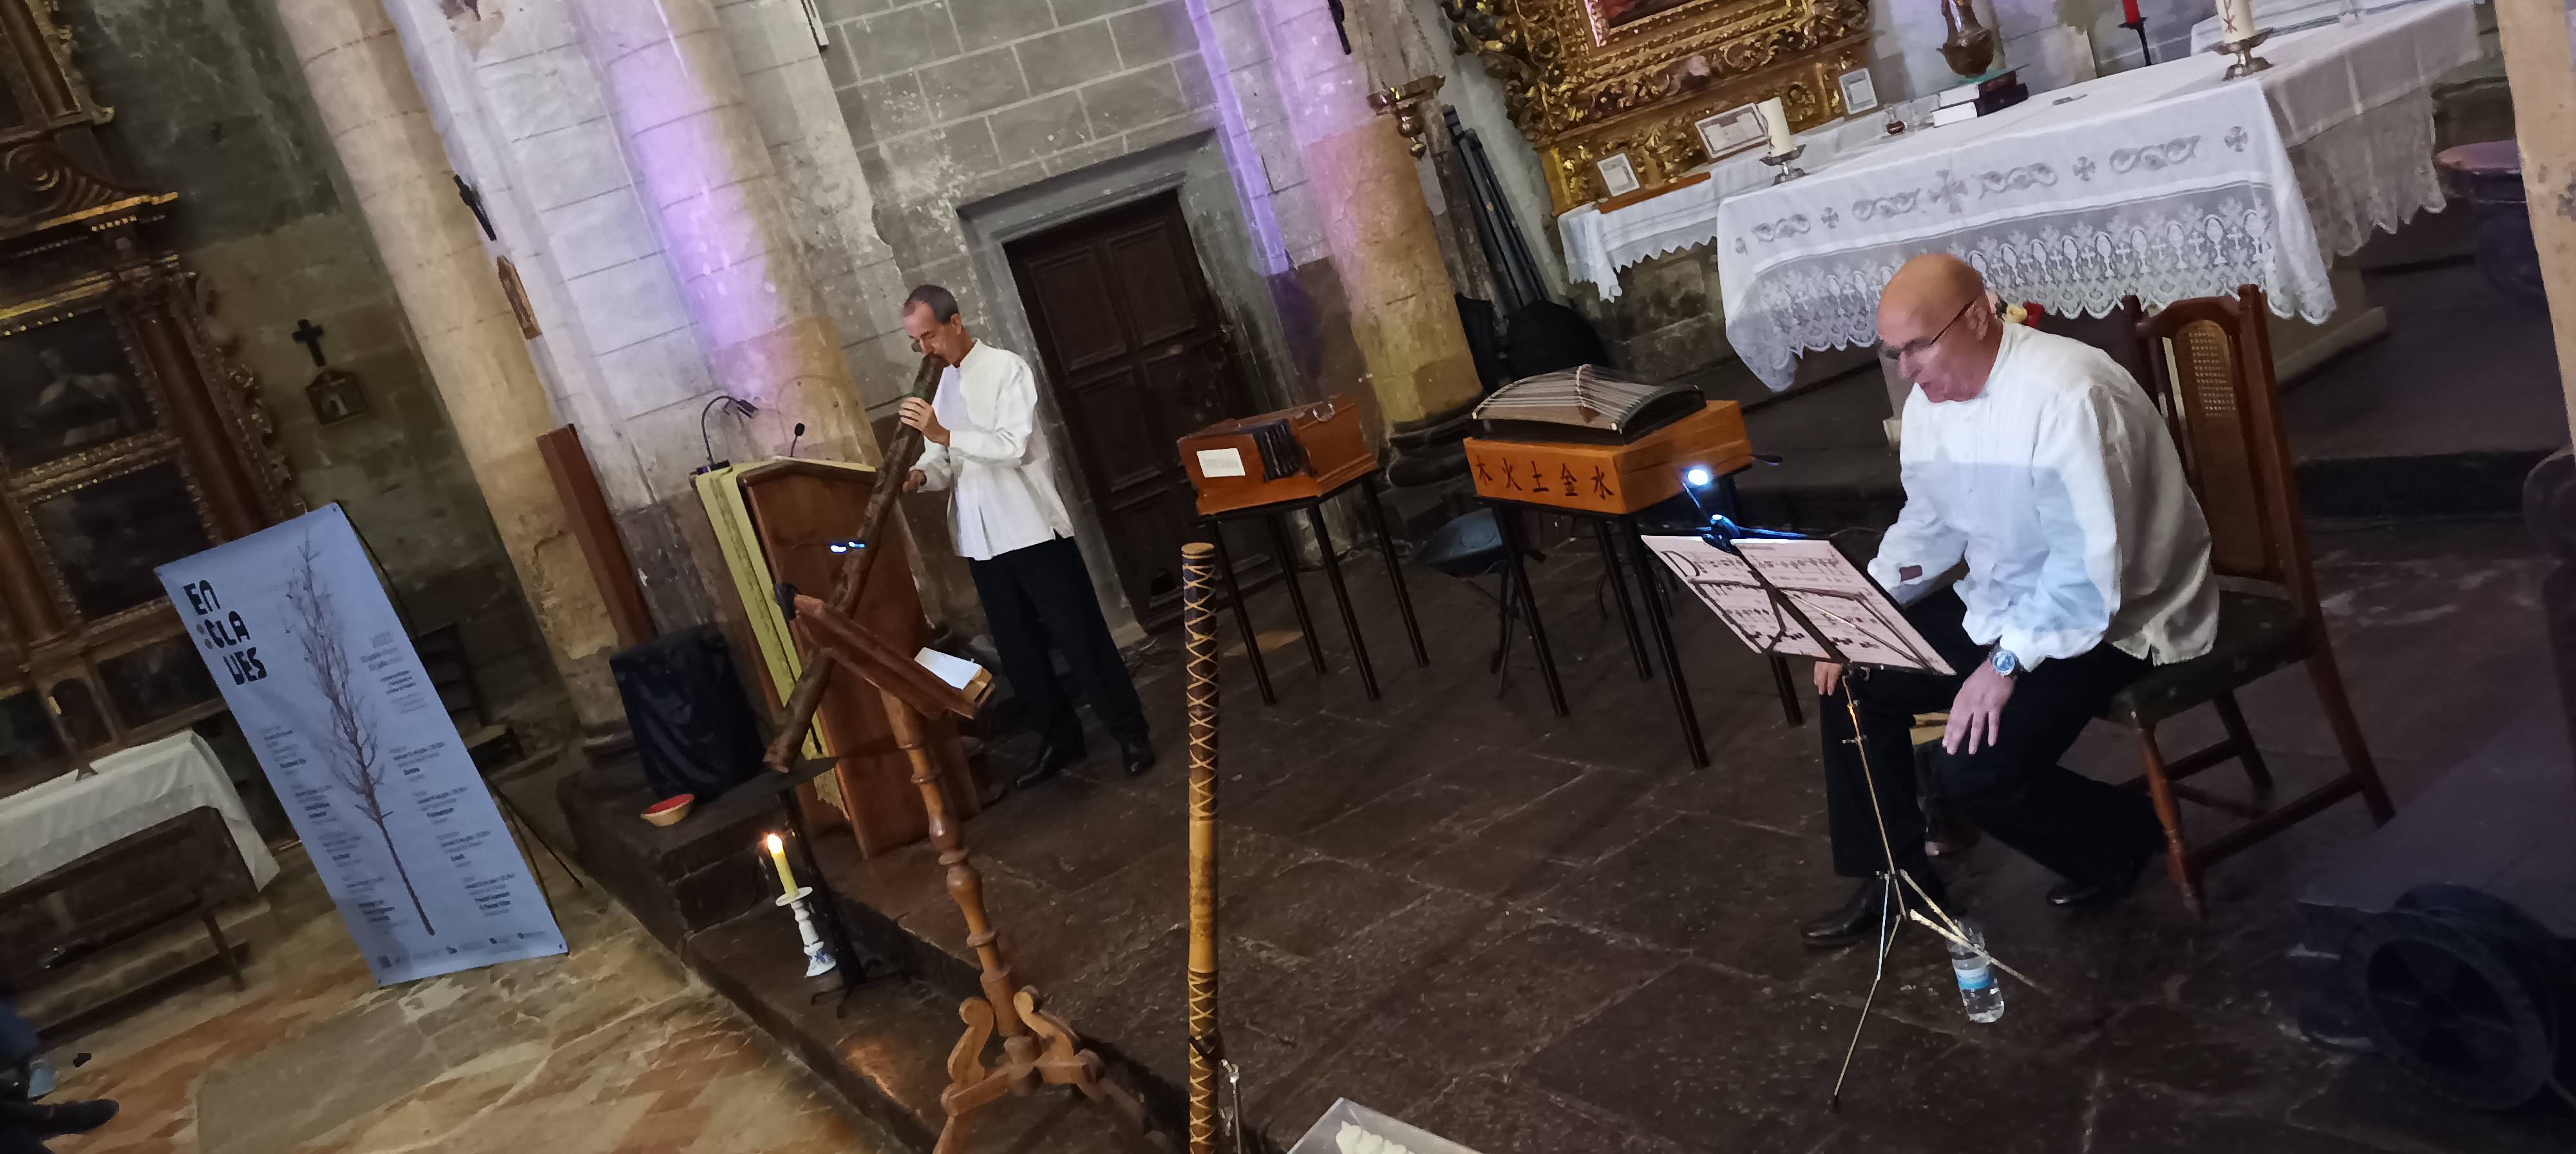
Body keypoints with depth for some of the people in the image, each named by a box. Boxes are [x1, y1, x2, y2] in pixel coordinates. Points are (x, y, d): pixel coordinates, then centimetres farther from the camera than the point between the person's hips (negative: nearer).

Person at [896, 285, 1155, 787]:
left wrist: (944, 435, -25)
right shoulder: (940, 384, 13)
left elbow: (1014, 446, -19)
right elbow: (946, 459, 11)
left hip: (1033, 530, -7)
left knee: (1078, 636, -2)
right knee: (1016, 647, 11)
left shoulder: (1006, 369, -8)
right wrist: (922, 476, -11)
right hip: (981, 540, 7)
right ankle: (1058, 738, 23)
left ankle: (1129, 732, 9)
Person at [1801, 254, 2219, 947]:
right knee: (1851, 674, 0)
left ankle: (2123, 840, 10)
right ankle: (1891, 880, 13)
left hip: (2111, 619, -9)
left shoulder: (2065, 396, -28)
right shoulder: (1930, 401, 0)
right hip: (2002, 600, 9)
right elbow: (1927, 525, 11)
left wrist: (2008, 662, -28)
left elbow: (2090, 566, -29)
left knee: (1973, 768, -21)